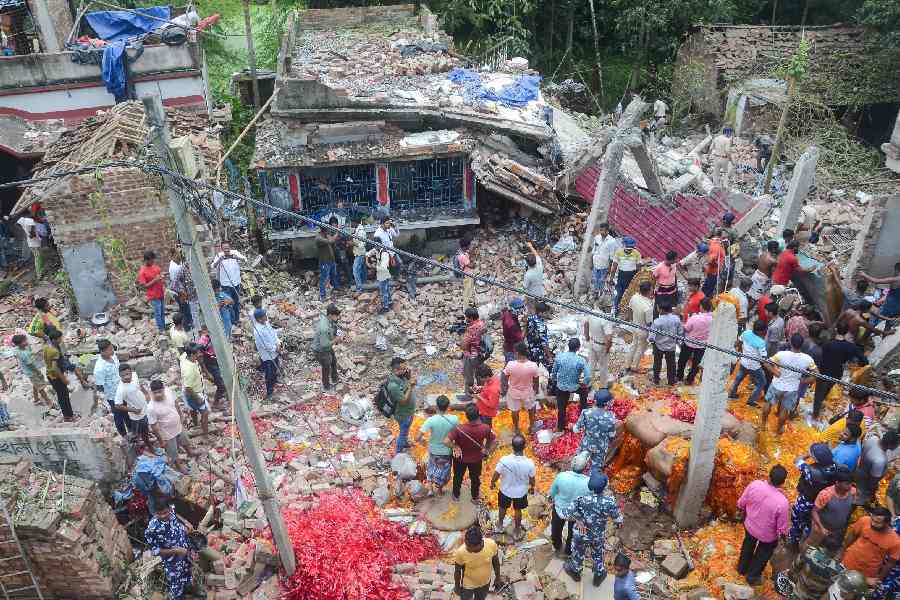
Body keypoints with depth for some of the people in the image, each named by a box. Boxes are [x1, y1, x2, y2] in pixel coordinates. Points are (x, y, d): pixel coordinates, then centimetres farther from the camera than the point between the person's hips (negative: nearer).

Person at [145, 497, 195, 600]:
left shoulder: (170, 510, -23)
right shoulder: (153, 529, -38)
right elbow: (155, 551, -25)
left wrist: (185, 522, -7)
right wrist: (176, 551, -27)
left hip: (185, 549, 6)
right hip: (172, 560, -6)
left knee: (187, 573, 33)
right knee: (176, 584, 19)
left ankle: (187, 588, 63)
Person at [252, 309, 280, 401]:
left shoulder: (266, 322, -8)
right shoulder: (258, 331, -34)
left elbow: (273, 331, 6)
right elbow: (265, 345, -29)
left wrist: (278, 342, -7)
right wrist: (275, 348, -16)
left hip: (274, 351, 8)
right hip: (267, 355, -8)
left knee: (275, 368, 30)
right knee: (269, 375, 8)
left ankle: (275, 379, 57)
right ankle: (269, 392, 25)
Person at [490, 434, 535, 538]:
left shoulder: (504, 460, -32)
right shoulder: (529, 463, -30)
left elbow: (496, 475, -17)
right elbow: (532, 479, -12)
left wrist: (492, 483, 6)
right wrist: (532, 487, 10)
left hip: (505, 490, 0)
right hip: (521, 492, 0)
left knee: (503, 508, 30)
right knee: (517, 510, 28)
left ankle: (500, 525, 54)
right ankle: (517, 531, 47)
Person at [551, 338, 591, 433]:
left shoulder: (559, 356, -16)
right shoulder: (581, 360, -20)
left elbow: (554, 372, -5)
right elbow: (588, 376, -20)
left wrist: (554, 379, 16)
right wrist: (584, 382, 1)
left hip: (561, 387, 1)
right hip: (575, 387, -1)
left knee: (561, 408, 17)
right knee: (584, 391, 34)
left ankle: (560, 428, 33)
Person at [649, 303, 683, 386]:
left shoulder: (657, 321, -28)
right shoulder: (676, 319, -17)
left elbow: (652, 337, -24)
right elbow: (680, 333, -5)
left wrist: (649, 339, -1)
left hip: (659, 345, -2)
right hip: (671, 346, 3)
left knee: (657, 363, 20)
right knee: (671, 363, 21)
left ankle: (656, 380, 34)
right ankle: (671, 381, 36)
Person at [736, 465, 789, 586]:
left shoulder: (754, 484, -28)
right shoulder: (782, 502, -37)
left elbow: (741, 502, -9)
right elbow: (782, 528, -22)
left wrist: (740, 512, 12)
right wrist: (783, 535, 1)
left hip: (749, 525, 3)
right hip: (767, 535, -3)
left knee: (748, 545, 33)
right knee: (762, 554, 28)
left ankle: (742, 568, 56)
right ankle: (752, 577, 48)